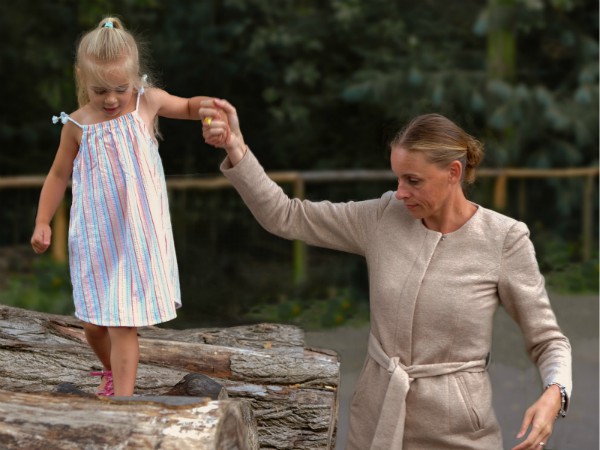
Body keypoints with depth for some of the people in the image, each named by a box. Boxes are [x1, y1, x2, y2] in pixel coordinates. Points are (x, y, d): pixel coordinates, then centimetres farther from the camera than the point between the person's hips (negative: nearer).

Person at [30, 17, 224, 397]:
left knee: (123, 326, -6)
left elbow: (188, 108, 16)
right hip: (96, 239, 2)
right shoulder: (77, 125, -4)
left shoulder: (148, 102, -4)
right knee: (94, 324, 12)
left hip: (139, 236, -2)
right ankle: (112, 370, 41)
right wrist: (42, 222, 6)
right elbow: (59, 175, 9)